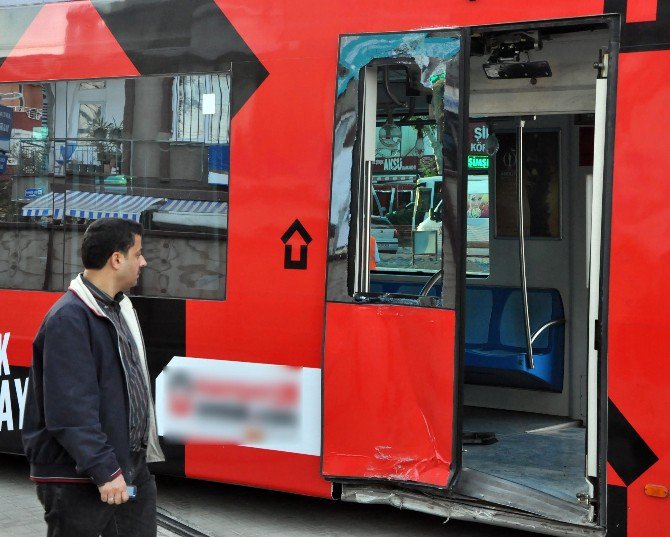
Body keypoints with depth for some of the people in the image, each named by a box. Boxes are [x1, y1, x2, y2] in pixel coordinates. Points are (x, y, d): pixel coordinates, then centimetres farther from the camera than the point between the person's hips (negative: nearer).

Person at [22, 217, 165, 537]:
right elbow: (70, 412, -23)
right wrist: (105, 471, -23)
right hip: (78, 481, -9)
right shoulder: (68, 319, -18)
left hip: (133, 470, 9)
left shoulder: (120, 308, 11)